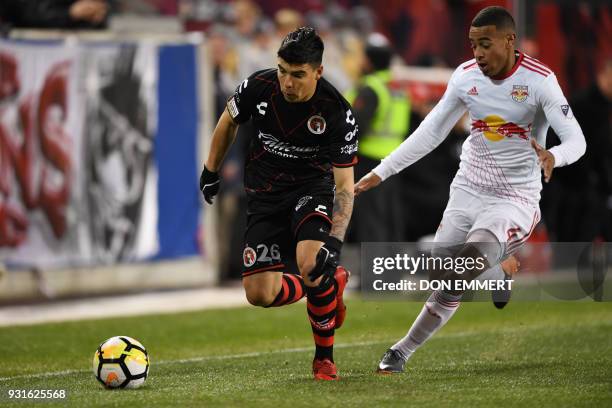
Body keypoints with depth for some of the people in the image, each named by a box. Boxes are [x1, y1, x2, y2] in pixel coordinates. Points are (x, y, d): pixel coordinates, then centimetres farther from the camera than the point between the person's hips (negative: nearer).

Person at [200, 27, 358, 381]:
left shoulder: (338, 113, -24)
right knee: (260, 294, -8)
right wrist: (211, 170, 15)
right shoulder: (258, 87, -17)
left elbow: (345, 186, -21)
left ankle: (325, 357, -4)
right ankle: (331, 284, 24)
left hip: (312, 188, -3)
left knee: (311, 266, -32)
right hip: (264, 194, 3)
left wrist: (334, 242, -34)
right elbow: (229, 121, 8)